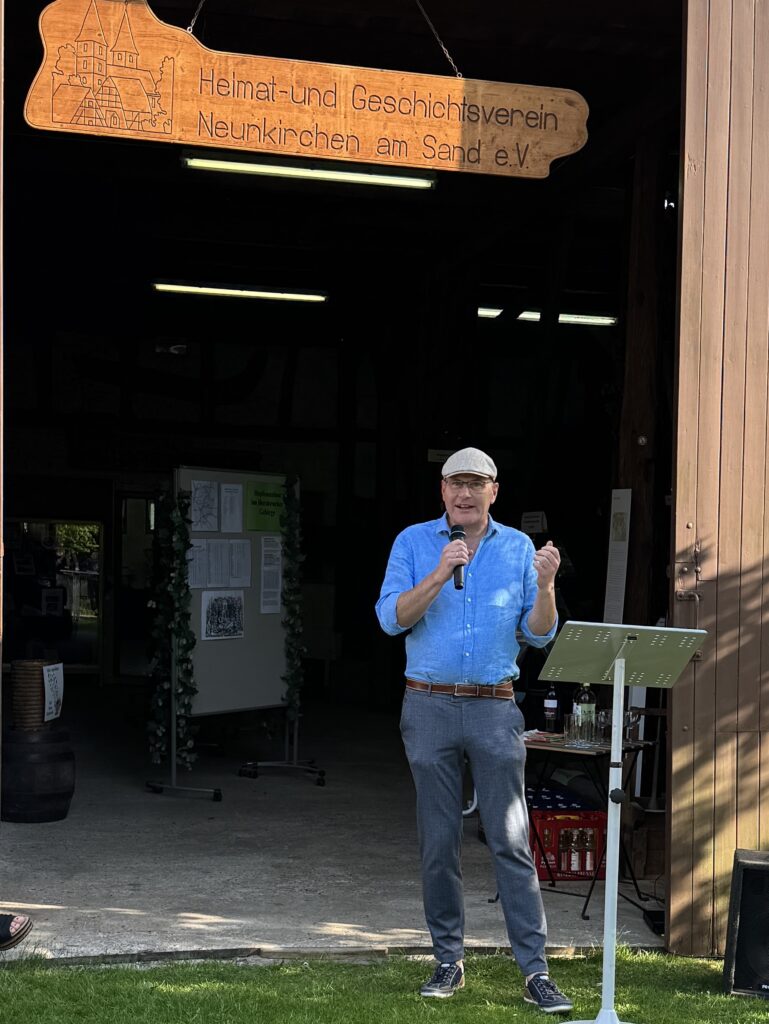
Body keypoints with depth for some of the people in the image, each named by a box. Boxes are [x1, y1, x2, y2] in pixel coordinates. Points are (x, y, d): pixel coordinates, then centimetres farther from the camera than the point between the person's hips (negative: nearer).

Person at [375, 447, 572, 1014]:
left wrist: (546, 587, -14)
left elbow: (540, 634, 5)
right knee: (439, 841, 5)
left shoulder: (518, 548, 8)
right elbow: (391, 617, -6)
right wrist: (440, 574, -18)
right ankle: (449, 961, 16)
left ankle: (535, 971, -2)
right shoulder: (413, 543, 6)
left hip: (495, 708, 0)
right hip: (430, 707, 0)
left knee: (512, 840, -4)